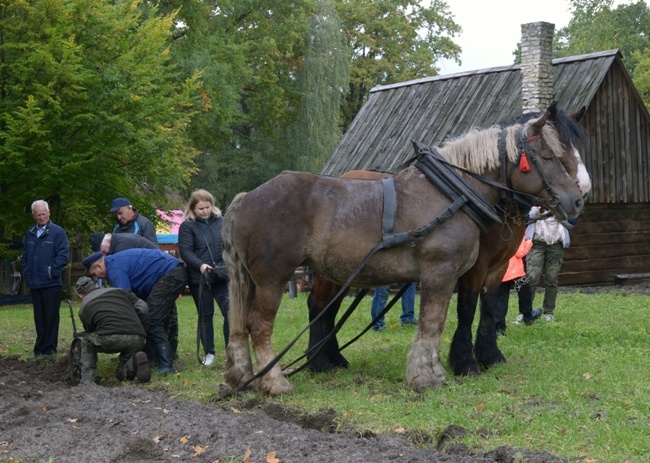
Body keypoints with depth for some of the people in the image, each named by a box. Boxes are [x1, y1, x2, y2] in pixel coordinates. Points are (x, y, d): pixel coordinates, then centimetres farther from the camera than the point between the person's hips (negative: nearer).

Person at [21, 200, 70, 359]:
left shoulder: (58, 232, -5)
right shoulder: (30, 233, 12)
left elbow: (63, 255, -10)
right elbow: (25, 256, 17)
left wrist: (52, 273, -12)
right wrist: (26, 274, 6)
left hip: (51, 284, -5)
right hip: (34, 284, 5)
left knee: (51, 318, 1)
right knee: (39, 318, 11)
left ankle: (50, 350, 7)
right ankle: (40, 349, 18)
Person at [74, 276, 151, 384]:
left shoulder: (84, 307, 23)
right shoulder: (119, 291, 27)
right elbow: (143, 308, 16)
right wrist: (143, 333, 25)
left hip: (111, 339, -3)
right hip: (137, 341, 3)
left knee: (86, 342, 30)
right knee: (122, 375, 27)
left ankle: (87, 382, 14)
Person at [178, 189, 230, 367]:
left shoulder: (222, 222, 7)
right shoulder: (187, 226, 0)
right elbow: (185, 250, -9)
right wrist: (200, 265, -24)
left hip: (223, 277, 1)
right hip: (199, 279, -1)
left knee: (230, 312, -6)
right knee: (205, 315, 9)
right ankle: (209, 353, 19)